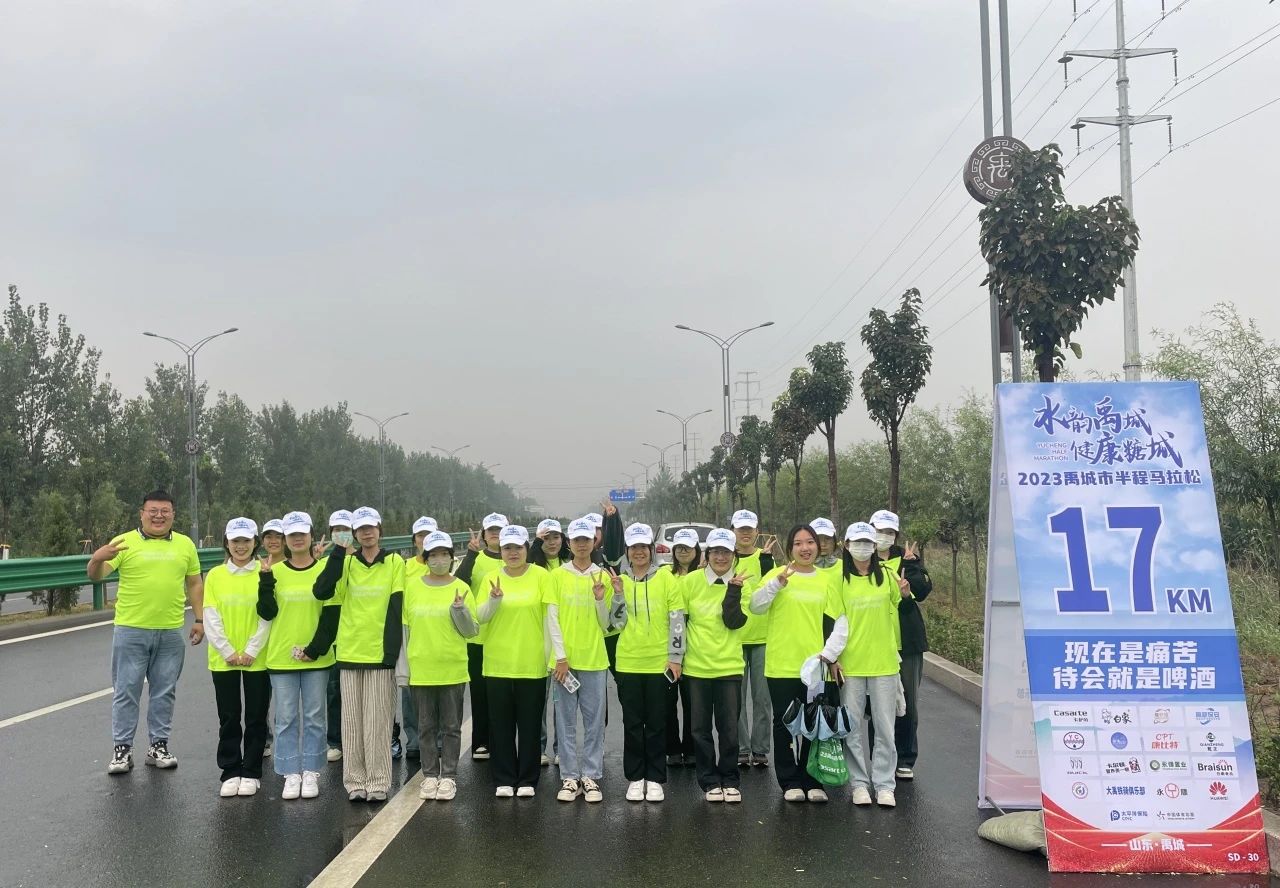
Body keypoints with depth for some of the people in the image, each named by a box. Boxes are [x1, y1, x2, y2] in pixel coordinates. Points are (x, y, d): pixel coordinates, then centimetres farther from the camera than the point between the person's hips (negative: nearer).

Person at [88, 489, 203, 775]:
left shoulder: (185, 544, 7)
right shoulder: (124, 543, -2)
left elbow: (194, 584, 13)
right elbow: (96, 576, -10)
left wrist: (199, 619, 7)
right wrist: (97, 559, -33)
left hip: (170, 632, 3)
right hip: (131, 631, -2)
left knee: (164, 691, 9)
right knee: (126, 691, 4)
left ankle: (158, 746, 20)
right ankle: (122, 748, 13)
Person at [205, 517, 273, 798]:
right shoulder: (215, 575, 2)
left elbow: (267, 617, -5)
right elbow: (211, 620, -1)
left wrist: (250, 652, -11)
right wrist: (228, 652, -9)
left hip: (257, 659, -1)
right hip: (223, 659, 1)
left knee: (256, 718, 5)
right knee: (229, 719, 7)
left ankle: (251, 774, 16)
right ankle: (231, 773, 17)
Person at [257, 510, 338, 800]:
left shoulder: (325, 569, -1)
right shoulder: (275, 571, 5)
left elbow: (331, 613, -3)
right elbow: (267, 613, -2)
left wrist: (316, 649, -10)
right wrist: (265, 579, -13)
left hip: (317, 658, -1)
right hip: (281, 657, 1)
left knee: (314, 717, 6)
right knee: (286, 717, 5)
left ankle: (311, 773, 15)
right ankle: (291, 774, 13)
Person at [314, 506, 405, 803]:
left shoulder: (395, 562, 0)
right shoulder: (346, 563, 5)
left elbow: (396, 608, -4)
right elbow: (322, 592, -10)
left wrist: (392, 650, -10)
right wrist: (339, 552, -15)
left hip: (380, 654, -2)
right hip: (350, 652, 2)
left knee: (377, 722, 1)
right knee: (352, 722, 7)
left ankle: (378, 782, 8)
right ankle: (355, 781, 14)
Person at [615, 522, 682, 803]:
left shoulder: (666, 578, -1)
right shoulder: (620, 580, 5)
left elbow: (677, 620, -3)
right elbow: (617, 623, 3)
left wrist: (676, 658, -7)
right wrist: (618, 594, -11)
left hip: (659, 663, -2)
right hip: (628, 663, 2)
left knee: (656, 723, 5)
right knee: (632, 723, 7)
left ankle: (655, 779, 14)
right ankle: (635, 778, 16)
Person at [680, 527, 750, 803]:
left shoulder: (741, 584, -1)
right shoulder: (690, 581, -1)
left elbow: (734, 622, -14)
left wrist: (733, 590, -20)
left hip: (729, 666, 0)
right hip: (696, 666, 1)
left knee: (729, 728, 4)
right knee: (701, 729, 7)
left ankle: (729, 780, 19)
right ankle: (710, 781, 19)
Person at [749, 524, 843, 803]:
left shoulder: (828, 579, 7)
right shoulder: (776, 574, -2)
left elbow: (833, 622, 11)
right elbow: (756, 606, -14)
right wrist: (778, 583, -27)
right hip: (782, 664, -2)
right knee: (784, 724, 5)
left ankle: (812, 782, 20)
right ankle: (790, 782, 16)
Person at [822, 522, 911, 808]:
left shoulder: (887, 575, 4)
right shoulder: (839, 579, 0)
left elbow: (899, 611, 15)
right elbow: (835, 620, -1)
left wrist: (905, 596, -6)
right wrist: (831, 655, -8)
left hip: (884, 662, 1)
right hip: (850, 663, -1)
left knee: (884, 726, 4)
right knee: (852, 727, 4)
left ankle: (884, 784, 12)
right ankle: (859, 783, 14)